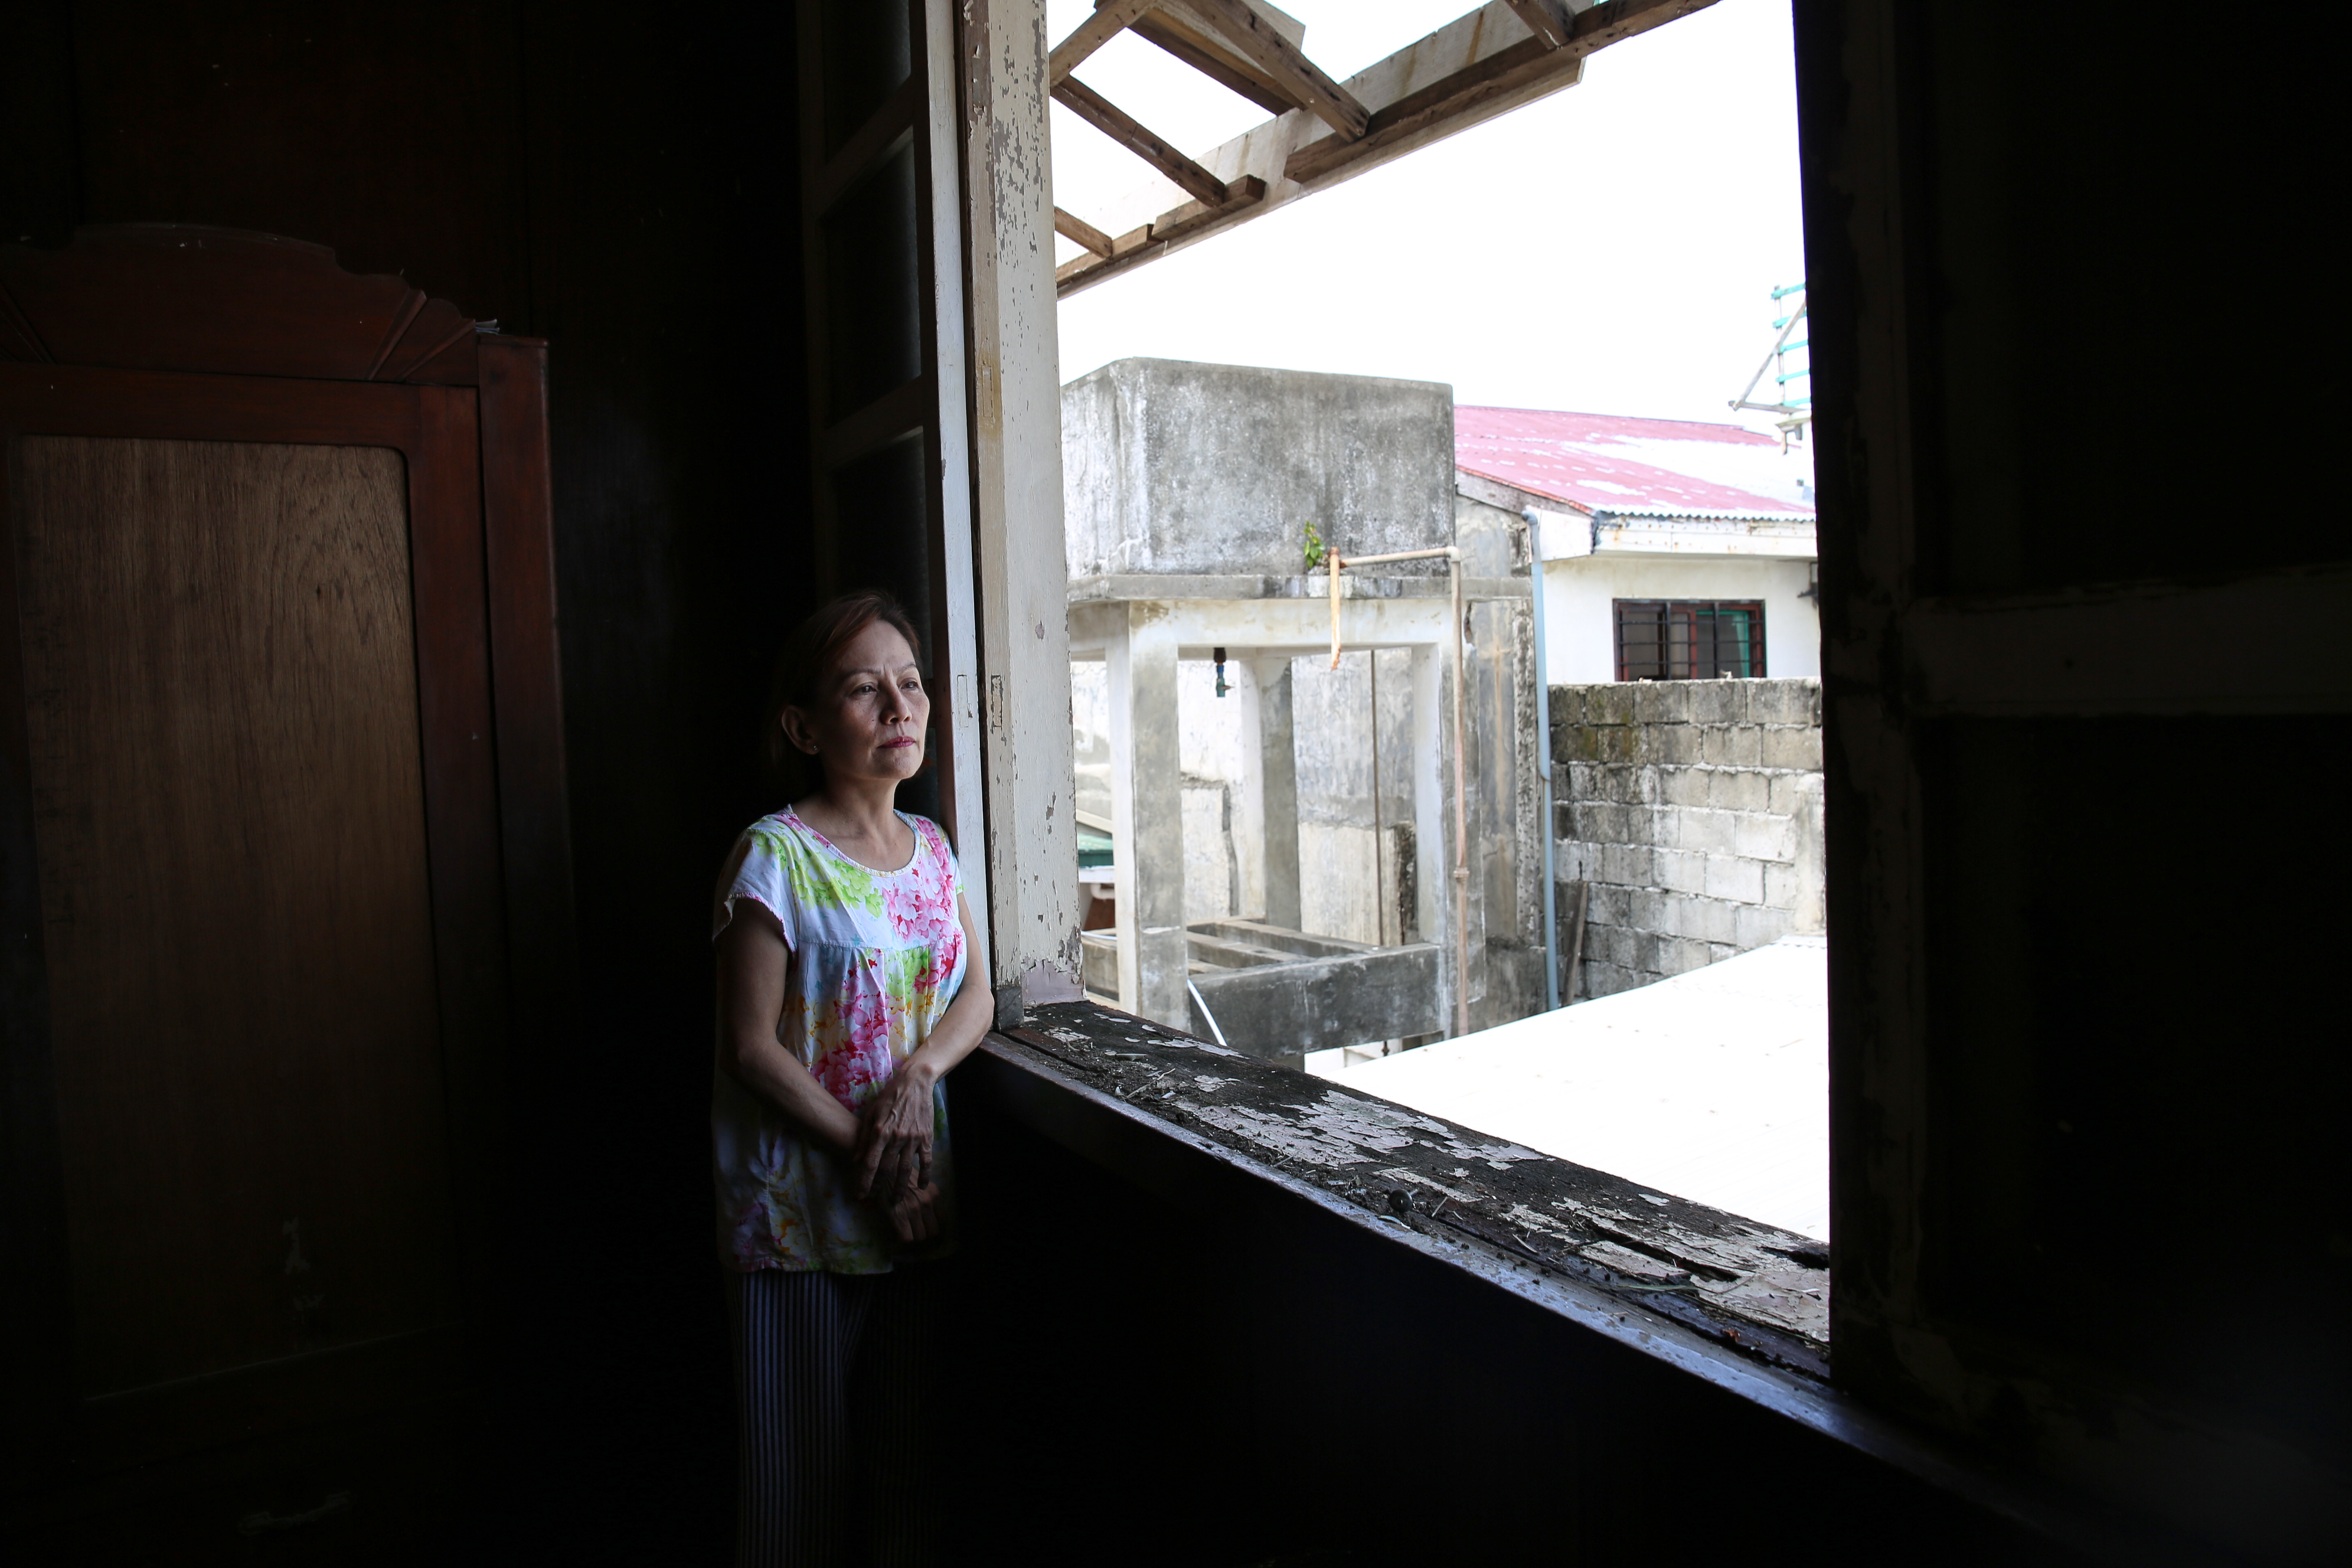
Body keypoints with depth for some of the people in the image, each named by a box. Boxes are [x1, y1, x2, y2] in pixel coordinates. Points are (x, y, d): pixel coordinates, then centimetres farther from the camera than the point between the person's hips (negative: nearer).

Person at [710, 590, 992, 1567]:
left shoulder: (932, 848, 6)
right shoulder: (776, 856, -13)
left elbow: (974, 998, 5)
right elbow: (751, 1048, -15)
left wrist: (919, 1072, -15)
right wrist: (870, 1163, -16)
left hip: (918, 1204, 5)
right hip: (801, 1210, -5)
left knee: (901, 1450, 17)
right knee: (803, 1461, 9)